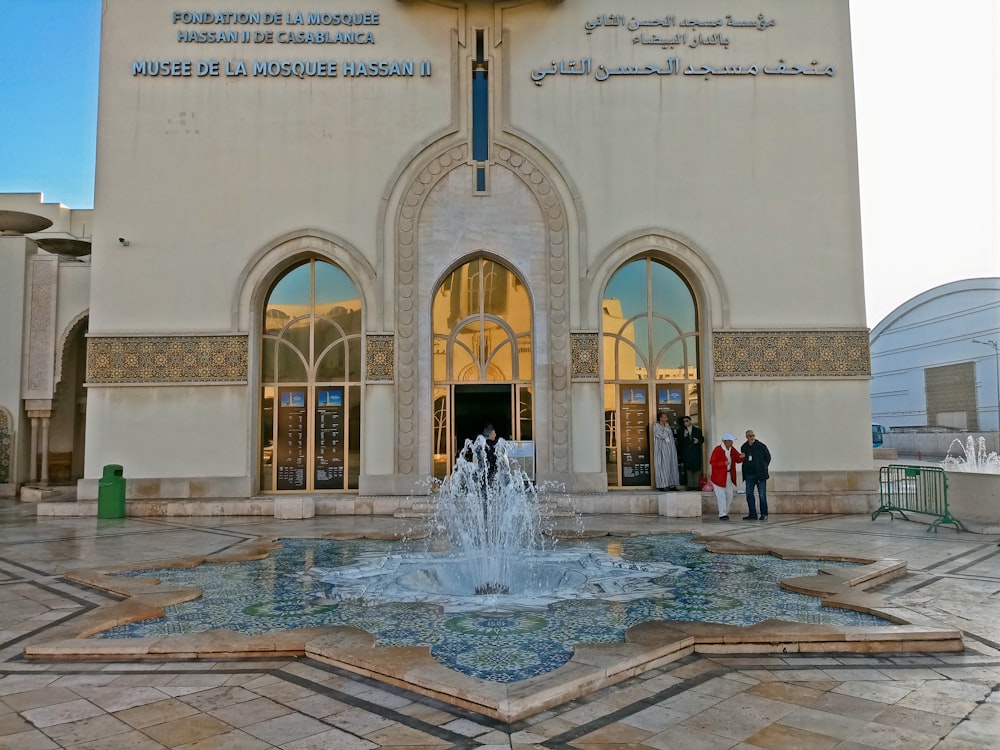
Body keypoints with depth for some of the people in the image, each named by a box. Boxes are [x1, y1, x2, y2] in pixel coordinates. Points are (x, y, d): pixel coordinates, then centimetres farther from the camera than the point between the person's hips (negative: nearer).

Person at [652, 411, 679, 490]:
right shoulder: (656, 426, -6)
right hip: (662, 450, -8)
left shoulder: (666, 426, 17)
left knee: (672, 467, 4)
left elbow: (671, 436, 17)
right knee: (663, 467, -9)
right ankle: (662, 485, -7)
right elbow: (662, 436, -17)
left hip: (669, 450, 8)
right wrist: (666, 428, -8)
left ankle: (672, 485, 5)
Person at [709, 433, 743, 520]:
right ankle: (722, 514, 1)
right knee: (721, 496, -4)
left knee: (729, 495, 12)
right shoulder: (717, 449, -16)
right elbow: (712, 462, -18)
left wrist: (741, 457, -13)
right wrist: (724, 463, -26)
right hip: (719, 476, -7)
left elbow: (738, 460, 10)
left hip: (729, 476, 7)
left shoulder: (732, 449, 5)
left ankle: (725, 512, 26)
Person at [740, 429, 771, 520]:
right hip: (749, 475, 4)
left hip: (760, 475, -4)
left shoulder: (761, 446, -4)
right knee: (749, 494, 3)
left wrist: (763, 468, 6)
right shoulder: (743, 447, 6)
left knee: (762, 495, 0)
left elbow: (768, 457, 6)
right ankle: (752, 514, 10)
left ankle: (764, 514, 8)